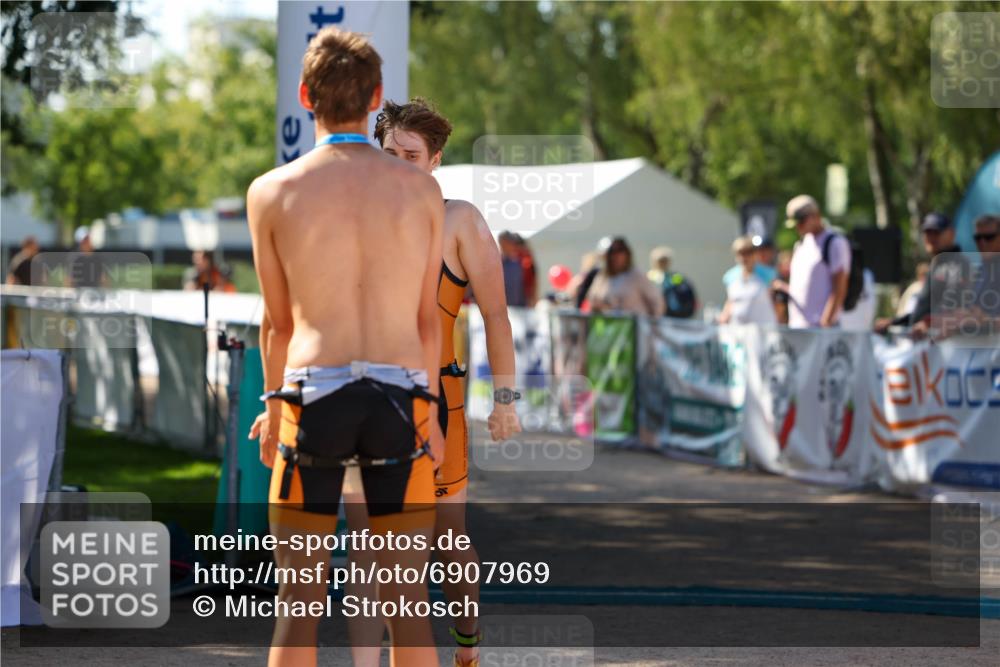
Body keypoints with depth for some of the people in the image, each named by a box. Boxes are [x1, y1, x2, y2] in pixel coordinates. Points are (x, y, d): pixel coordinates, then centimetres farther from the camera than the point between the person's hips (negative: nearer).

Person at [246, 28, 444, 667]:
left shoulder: (273, 191, 1)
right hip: (401, 396, 1)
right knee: (406, 597, 5)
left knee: (300, 597, 4)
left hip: (314, 396, -1)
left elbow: (278, 321, 8)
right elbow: (427, 317, 7)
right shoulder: (422, 189, 5)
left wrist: (273, 406, 22)